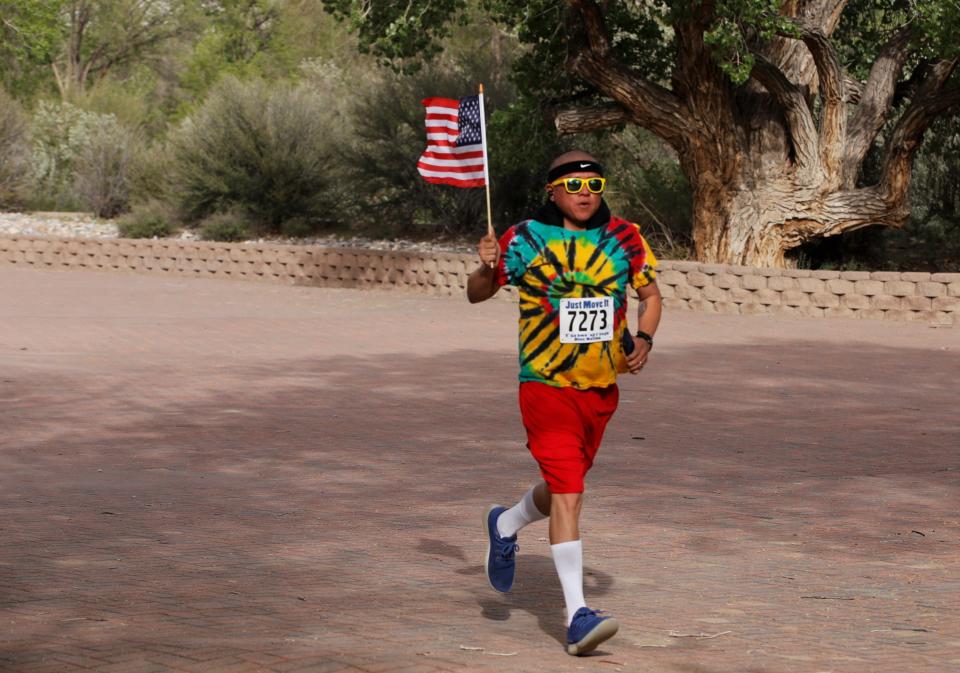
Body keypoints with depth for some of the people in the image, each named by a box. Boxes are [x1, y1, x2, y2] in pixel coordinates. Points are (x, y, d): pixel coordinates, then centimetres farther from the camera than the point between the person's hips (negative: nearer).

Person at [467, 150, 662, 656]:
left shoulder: (624, 238, 2)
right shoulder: (525, 239, -6)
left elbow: (650, 294, 13)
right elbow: (476, 295, 1)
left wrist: (643, 338, -5)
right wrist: (486, 269, -21)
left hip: (602, 387, 5)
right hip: (547, 385, -5)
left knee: (565, 485, 19)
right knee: (568, 493, -14)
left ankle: (506, 525, 51)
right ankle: (577, 615, -13)